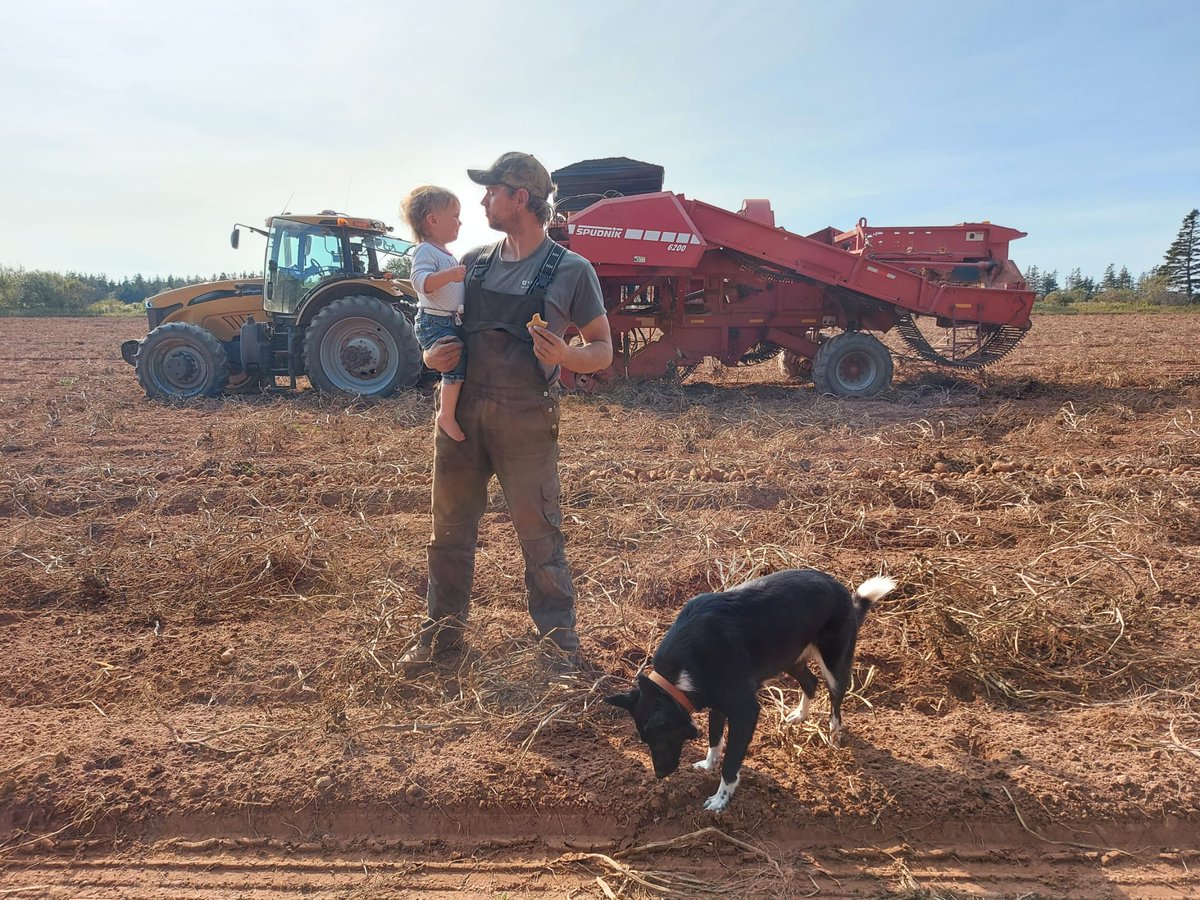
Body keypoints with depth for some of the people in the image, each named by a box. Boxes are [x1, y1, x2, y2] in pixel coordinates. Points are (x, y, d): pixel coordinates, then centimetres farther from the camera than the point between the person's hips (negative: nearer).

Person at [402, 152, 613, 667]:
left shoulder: (570, 270, -3)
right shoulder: (474, 262, 11)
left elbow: (602, 350, -1)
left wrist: (565, 357, -22)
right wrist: (431, 355, -2)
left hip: (525, 420, -5)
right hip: (461, 409, 5)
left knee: (540, 535, 3)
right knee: (450, 528, 13)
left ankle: (559, 639, 18)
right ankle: (443, 629, 28)